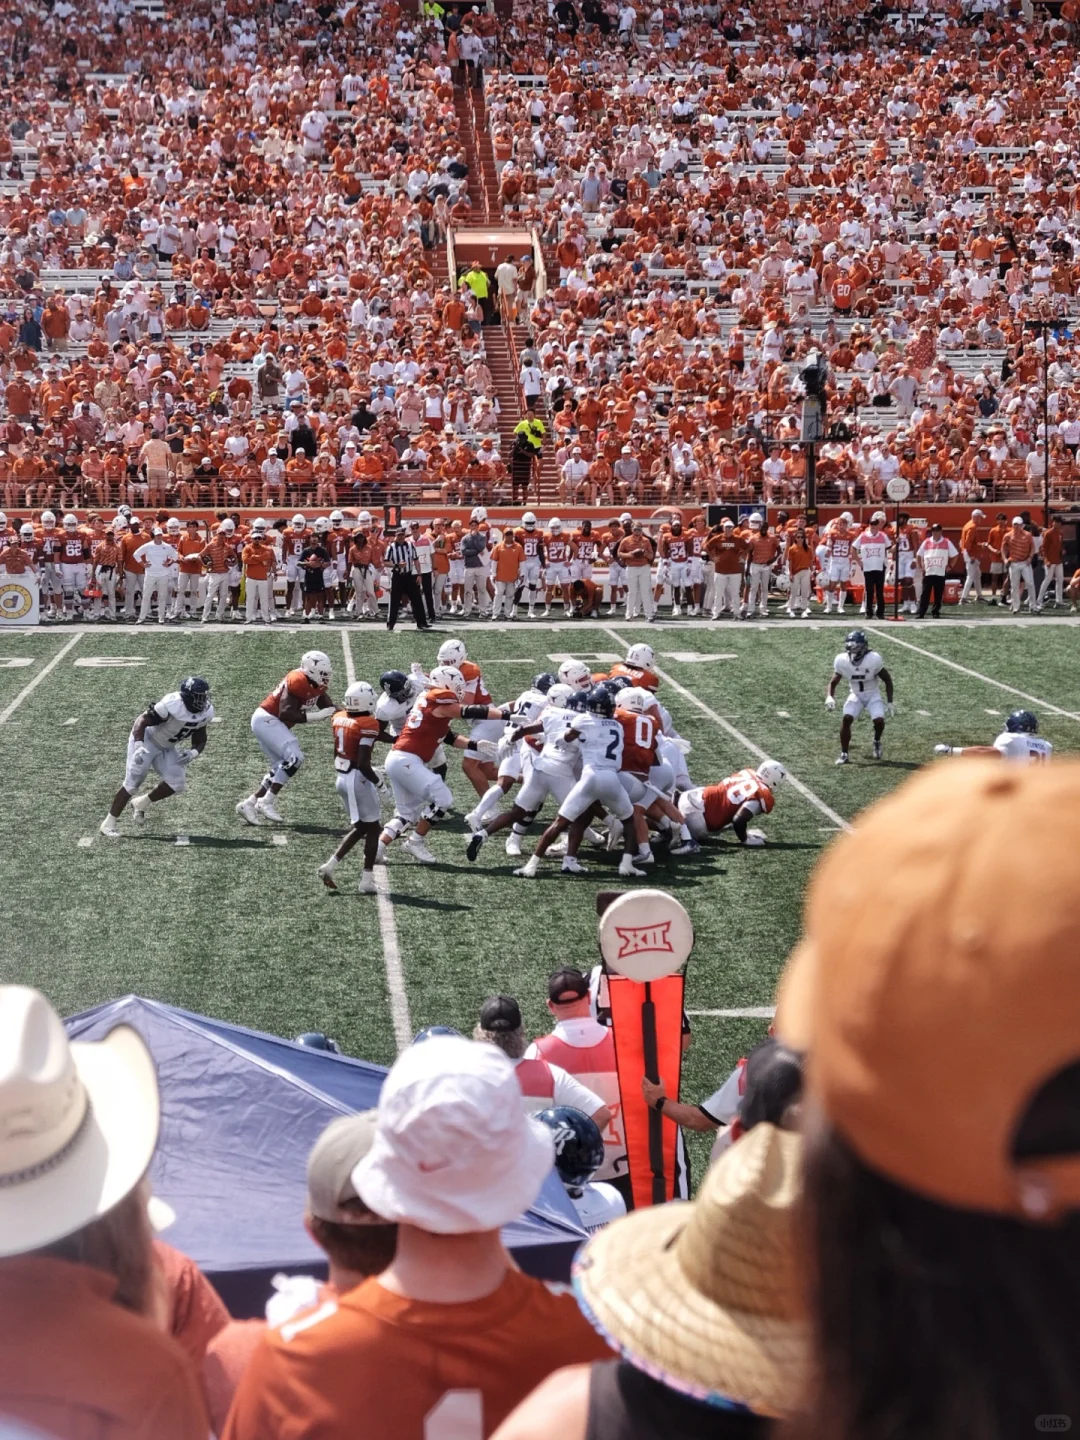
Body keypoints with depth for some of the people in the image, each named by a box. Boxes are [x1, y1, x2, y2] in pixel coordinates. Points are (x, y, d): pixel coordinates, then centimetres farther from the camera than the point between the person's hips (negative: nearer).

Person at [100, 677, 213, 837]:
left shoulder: (205, 713, -12)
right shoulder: (172, 705, -34)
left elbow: (200, 740, 2)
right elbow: (142, 721, -28)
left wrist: (192, 753, -20)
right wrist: (139, 746, -42)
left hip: (166, 748, 7)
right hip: (147, 740, -7)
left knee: (177, 784, -7)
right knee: (132, 782, -9)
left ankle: (141, 804, 15)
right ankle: (109, 823, 4)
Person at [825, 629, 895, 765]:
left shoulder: (873, 659, -23)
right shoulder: (842, 661, -16)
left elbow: (887, 680, -10)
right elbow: (833, 682, -4)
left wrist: (889, 702, -11)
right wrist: (829, 697, -24)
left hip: (873, 694, -2)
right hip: (855, 695, 2)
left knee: (879, 720, -23)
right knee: (846, 719, -21)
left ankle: (877, 742, 12)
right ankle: (844, 754, -7)